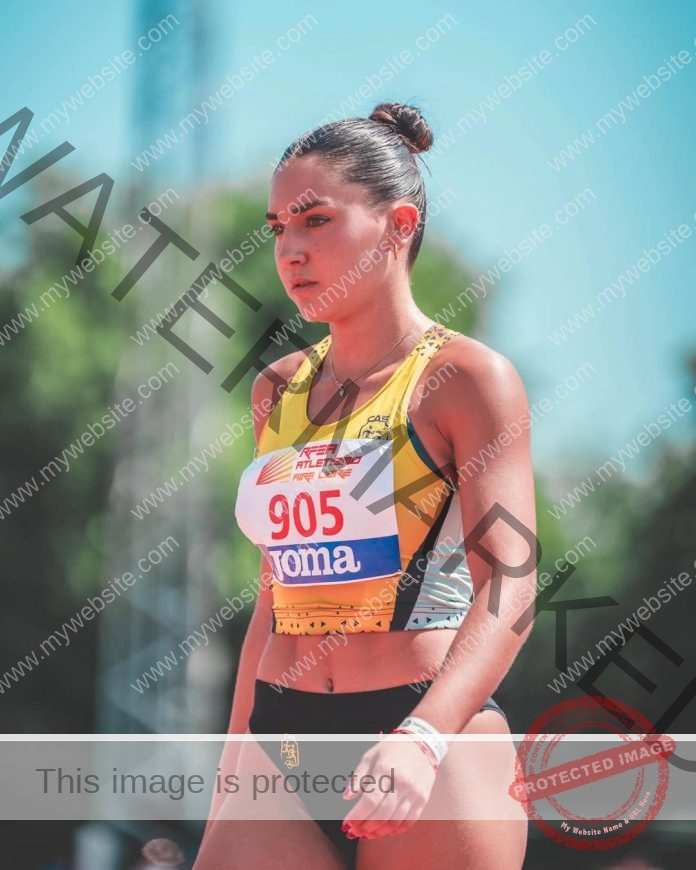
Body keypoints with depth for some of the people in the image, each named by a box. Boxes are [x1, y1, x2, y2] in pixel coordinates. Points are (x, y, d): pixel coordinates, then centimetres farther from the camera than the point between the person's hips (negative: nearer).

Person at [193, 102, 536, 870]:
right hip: (282, 744, 5)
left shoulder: (465, 378, -4)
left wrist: (421, 738, -29)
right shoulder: (278, 390, 14)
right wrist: (234, 759, 18)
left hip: (435, 739, -5)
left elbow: (506, 585, -15)